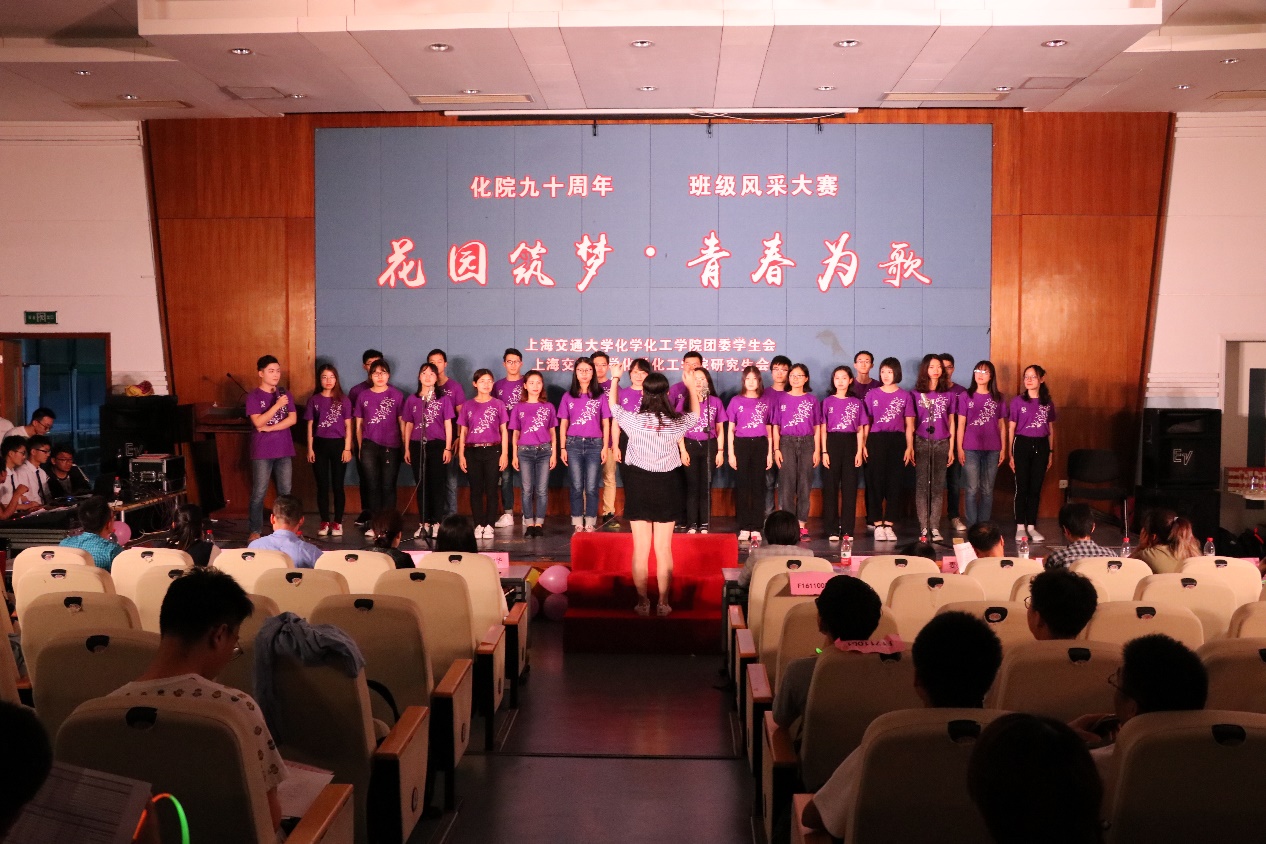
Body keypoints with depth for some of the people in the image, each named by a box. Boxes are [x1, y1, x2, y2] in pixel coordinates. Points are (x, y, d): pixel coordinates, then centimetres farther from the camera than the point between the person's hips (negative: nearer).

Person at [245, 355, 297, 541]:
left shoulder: (284, 394, 8)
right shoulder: (253, 396, -5)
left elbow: (292, 419, -1)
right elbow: (258, 422, -16)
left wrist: (269, 428, -11)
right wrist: (277, 405, -22)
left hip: (284, 450, 4)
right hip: (262, 452, -4)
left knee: (286, 492, 8)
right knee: (259, 493, -2)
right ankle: (255, 531, 5)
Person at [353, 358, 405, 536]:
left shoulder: (397, 395, 1)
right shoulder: (363, 396, 8)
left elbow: (402, 422, 3)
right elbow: (359, 424, 12)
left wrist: (404, 446, 0)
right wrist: (360, 447, 8)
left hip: (391, 447, -2)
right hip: (369, 446, 2)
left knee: (388, 486, 2)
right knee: (373, 486, 5)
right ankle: (375, 524, 10)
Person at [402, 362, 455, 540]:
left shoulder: (443, 399, 3)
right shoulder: (412, 400, 9)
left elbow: (448, 424, 2)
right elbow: (408, 425, 12)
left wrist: (448, 448, -3)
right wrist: (407, 448, 8)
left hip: (437, 445, -2)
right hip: (417, 445, 2)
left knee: (437, 484, 0)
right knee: (420, 485, 5)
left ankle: (436, 523, 4)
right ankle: (423, 523, 11)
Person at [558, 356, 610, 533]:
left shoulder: (600, 396, 5)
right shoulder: (568, 396, 8)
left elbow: (606, 424, 6)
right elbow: (563, 424, 9)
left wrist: (605, 447, 0)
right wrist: (562, 448, 3)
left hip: (594, 444, -1)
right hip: (573, 444, 1)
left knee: (591, 487, -2)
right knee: (577, 487, 2)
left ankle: (590, 524, 4)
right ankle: (577, 525, 6)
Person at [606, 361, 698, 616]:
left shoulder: (634, 420, -11)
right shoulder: (675, 422, -9)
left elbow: (613, 406, 10)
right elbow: (695, 414, 15)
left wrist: (615, 378, 26)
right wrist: (692, 387, 29)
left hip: (638, 484, 0)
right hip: (667, 484, 1)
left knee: (641, 549, 7)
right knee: (664, 549, 7)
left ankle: (642, 602, 11)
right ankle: (663, 603, 11)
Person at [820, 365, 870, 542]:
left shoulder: (857, 403, 8)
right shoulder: (827, 402, 6)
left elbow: (860, 430, 7)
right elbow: (823, 428, 3)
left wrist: (860, 451, -1)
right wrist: (824, 451, -4)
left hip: (851, 444, 1)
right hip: (832, 443, -1)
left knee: (850, 487, 1)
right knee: (830, 487, -1)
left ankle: (847, 529, 6)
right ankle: (832, 529, 3)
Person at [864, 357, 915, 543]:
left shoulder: (905, 396, 6)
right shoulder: (872, 394, 6)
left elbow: (909, 424, 7)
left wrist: (909, 447, 0)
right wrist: (863, 445, -2)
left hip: (897, 440, 1)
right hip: (876, 439, -1)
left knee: (894, 481, 2)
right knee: (876, 480, -1)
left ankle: (888, 524, 8)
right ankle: (878, 525, 4)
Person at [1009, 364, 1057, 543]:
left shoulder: (1047, 403, 7)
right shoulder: (1017, 401, -1)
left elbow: (1051, 430, 12)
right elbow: (1011, 429, 0)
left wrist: (1051, 452, 8)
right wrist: (1011, 454, -3)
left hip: (1041, 446, 2)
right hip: (1022, 444, -2)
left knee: (1036, 488, 5)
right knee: (1022, 487, 1)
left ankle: (1031, 526, 12)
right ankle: (1020, 527, 8)